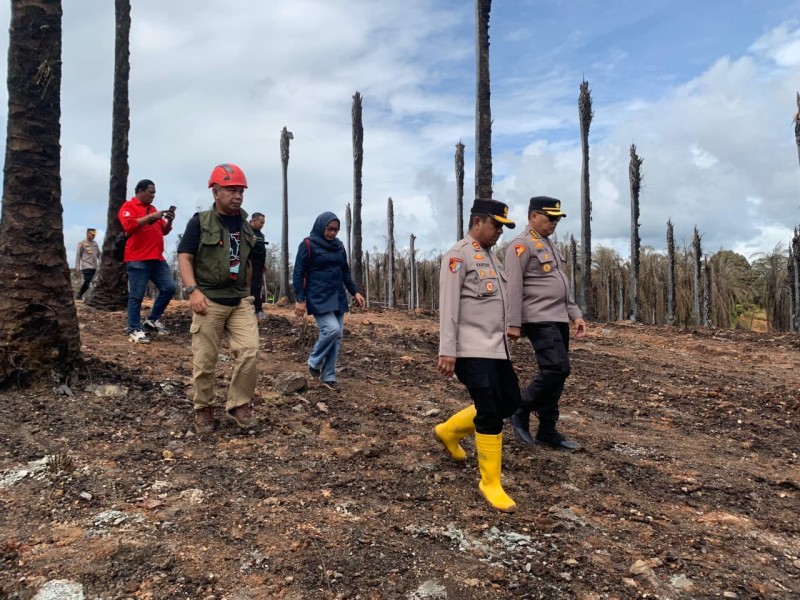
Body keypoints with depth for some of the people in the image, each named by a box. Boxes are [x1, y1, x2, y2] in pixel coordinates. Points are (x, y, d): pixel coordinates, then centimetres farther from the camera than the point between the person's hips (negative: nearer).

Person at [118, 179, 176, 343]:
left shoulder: (152, 208, 22)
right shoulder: (128, 207, 0)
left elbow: (164, 231, 23)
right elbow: (129, 226, -18)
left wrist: (169, 221, 3)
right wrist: (151, 217, -18)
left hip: (157, 259, 8)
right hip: (137, 260, -8)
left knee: (169, 288, 5)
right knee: (136, 296, -4)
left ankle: (152, 320, 18)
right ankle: (134, 330, 2)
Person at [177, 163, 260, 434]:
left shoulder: (245, 224, 13)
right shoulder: (200, 222, -3)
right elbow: (184, 257, -8)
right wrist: (193, 290, -20)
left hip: (240, 300, 4)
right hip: (209, 300, -4)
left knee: (249, 351, -8)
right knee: (205, 360, 2)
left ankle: (239, 405, 7)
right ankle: (203, 409, 19)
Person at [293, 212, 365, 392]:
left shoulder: (339, 246, 11)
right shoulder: (308, 245, -6)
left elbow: (345, 272, 19)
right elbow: (298, 274, -8)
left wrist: (355, 292, 8)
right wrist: (300, 300, -14)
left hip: (338, 298, 6)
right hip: (318, 298, -6)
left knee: (337, 336, 4)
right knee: (331, 329, -22)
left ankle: (328, 377, 14)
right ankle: (314, 362, 4)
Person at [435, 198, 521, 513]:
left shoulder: (489, 255, 17)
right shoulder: (459, 255, -11)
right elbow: (448, 306, -17)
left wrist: (507, 332, 19)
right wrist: (447, 351, -20)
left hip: (496, 348, 10)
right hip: (473, 351, -10)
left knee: (510, 401, 16)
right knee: (490, 413, -8)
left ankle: (449, 431, 32)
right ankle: (490, 483, 9)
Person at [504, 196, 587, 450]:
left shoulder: (550, 245, 20)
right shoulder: (521, 245, -9)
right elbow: (514, 286, -15)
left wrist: (575, 314, 15)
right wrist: (514, 323, -19)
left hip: (559, 319, 9)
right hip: (540, 321, -9)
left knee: (555, 373, 8)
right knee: (557, 369, -16)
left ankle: (547, 430, 16)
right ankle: (521, 411, 2)